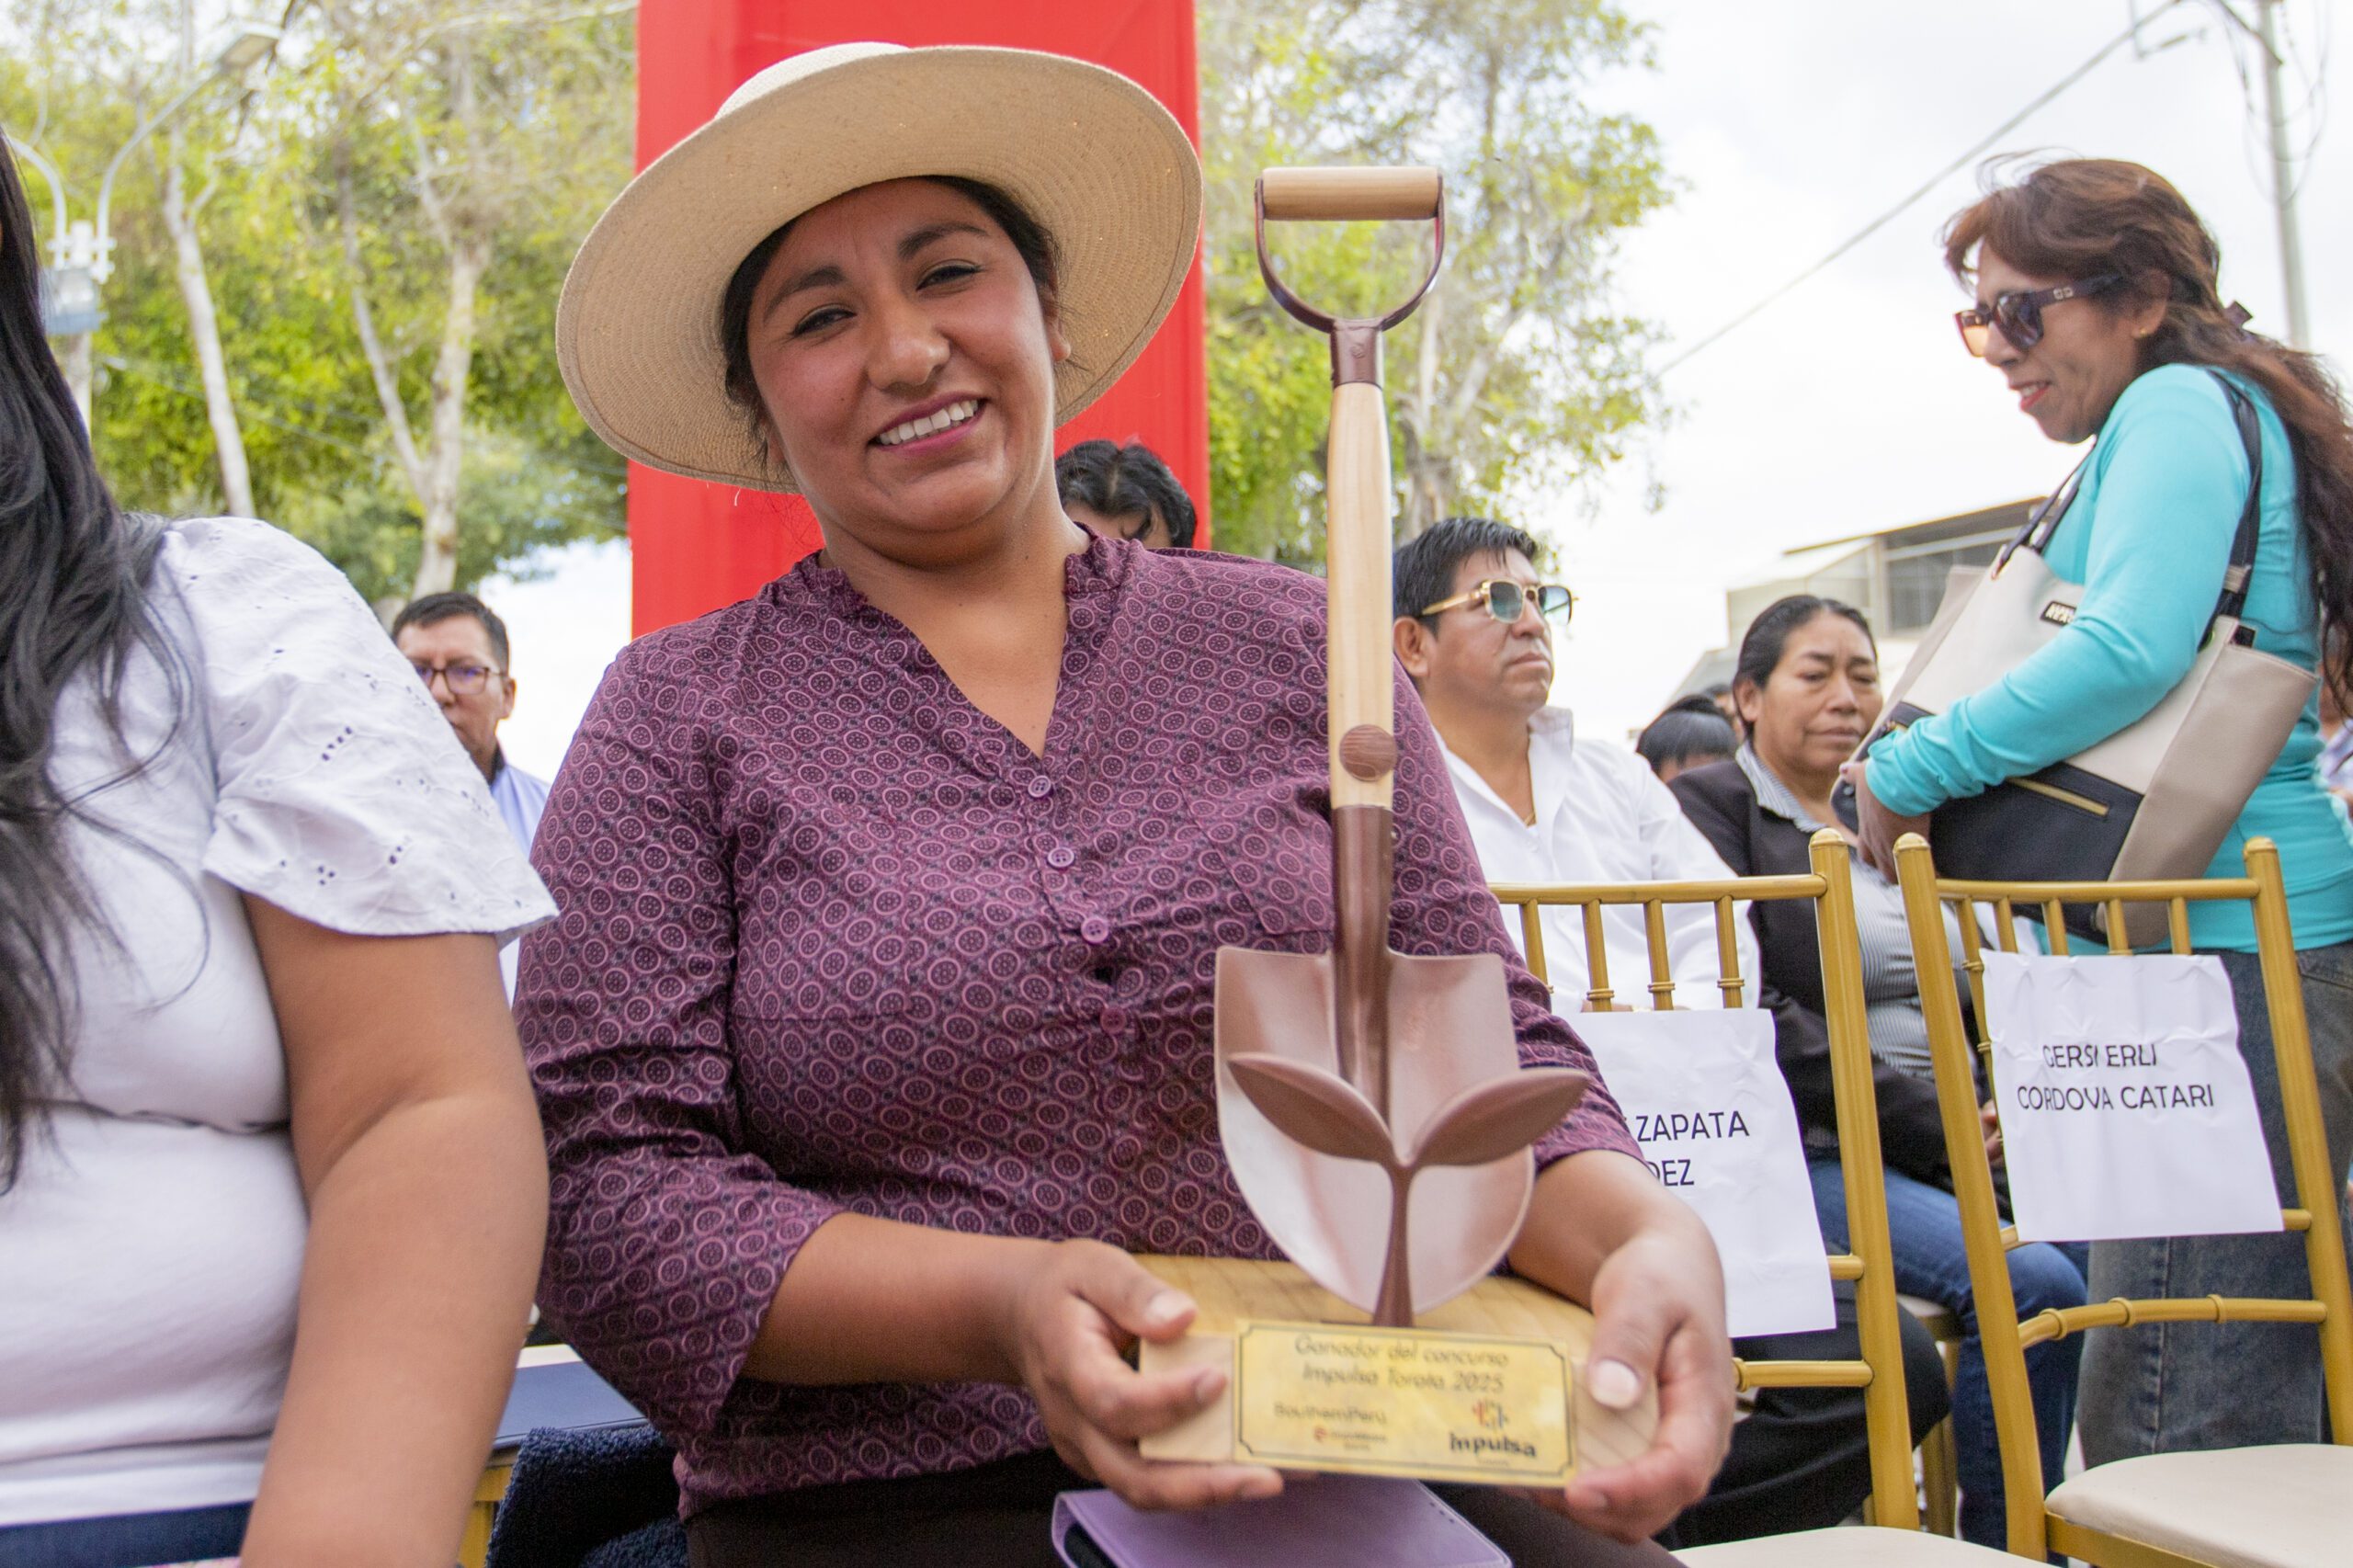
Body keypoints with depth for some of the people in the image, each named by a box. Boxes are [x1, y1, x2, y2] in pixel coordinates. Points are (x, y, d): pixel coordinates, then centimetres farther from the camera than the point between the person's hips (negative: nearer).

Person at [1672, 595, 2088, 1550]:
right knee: (2033, 1285, -26)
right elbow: (1754, 1017, -10)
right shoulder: (1709, 808, 1)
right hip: (1808, 1157, -7)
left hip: (1942, 1153, 7)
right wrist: (1929, 1126, -14)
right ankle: (2007, 1542, -10)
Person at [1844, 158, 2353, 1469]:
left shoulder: (2180, 404, -6)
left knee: (2175, 1421, -9)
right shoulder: (2217, 416, 25)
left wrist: (1912, 770, -13)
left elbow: (2134, 650, -21)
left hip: (2225, 943, -11)